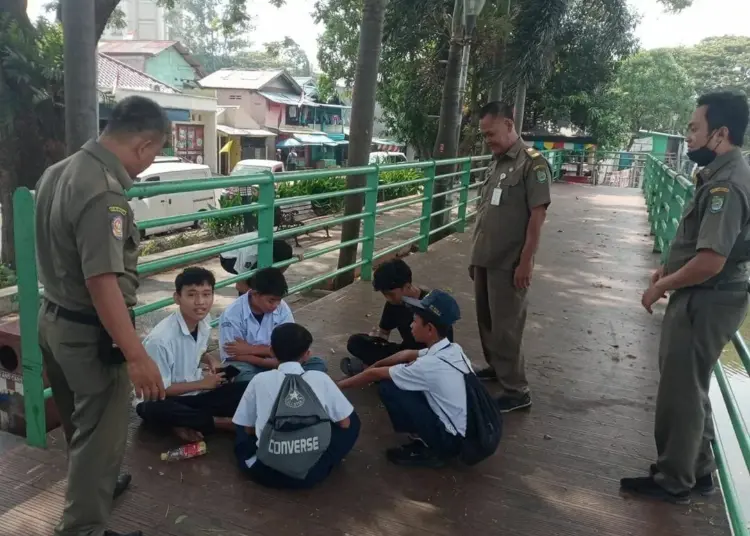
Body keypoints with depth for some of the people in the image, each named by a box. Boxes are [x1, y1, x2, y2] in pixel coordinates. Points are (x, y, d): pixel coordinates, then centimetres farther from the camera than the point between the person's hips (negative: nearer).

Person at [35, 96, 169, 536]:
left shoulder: (59, 171, 5)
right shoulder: (104, 191, -26)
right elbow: (102, 282, -31)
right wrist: (137, 355, -29)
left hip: (56, 320, 10)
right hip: (91, 334, -10)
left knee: (81, 423, 27)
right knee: (100, 432, 7)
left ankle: (94, 485, 49)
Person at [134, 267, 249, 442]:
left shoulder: (204, 323, -5)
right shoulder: (160, 339, -26)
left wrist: (211, 360, -4)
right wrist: (202, 384, -13)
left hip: (192, 393, 5)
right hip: (163, 399, -5)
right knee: (155, 410, -41)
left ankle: (189, 425, -14)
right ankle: (219, 421, -20)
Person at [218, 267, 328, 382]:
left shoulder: (282, 308, -7)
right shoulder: (232, 314, -16)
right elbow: (234, 355, -16)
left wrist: (251, 349, -17)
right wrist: (273, 363, -24)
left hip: (276, 363, 4)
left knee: (318, 364, -19)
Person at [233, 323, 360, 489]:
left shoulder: (259, 380, -1)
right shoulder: (320, 378, -2)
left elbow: (247, 429, 10)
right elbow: (345, 423, 8)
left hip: (265, 471, 2)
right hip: (311, 472, -1)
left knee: (242, 427, 29)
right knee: (352, 420, 21)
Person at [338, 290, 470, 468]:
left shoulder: (429, 365, -24)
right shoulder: (452, 350, -1)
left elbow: (374, 375, -12)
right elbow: (407, 355, 17)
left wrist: (337, 385, 1)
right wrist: (376, 364, 22)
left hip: (453, 439, -8)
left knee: (387, 387, -11)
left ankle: (430, 451, 1)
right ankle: (427, 440, 13)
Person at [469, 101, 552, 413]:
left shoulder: (532, 163, -11)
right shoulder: (496, 163, 13)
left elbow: (538, 214, -16)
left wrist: (526, 261, -19)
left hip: (508, 264, -7)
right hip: (484, 260, 8)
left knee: (505, 327, -2)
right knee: (486, 320, 17)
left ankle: (516, 390, 9)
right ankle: (495, 367, 35)